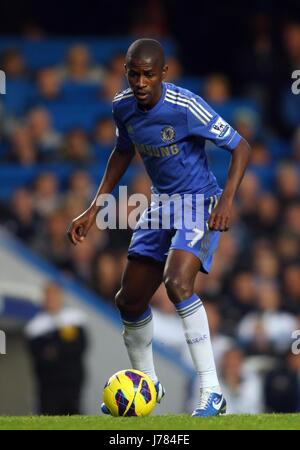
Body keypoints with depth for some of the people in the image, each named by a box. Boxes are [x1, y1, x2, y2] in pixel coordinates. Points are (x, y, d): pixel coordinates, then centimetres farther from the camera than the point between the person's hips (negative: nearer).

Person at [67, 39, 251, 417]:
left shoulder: (186, 108, -24)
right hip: (161, 203, 7)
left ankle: (212, 393, -28)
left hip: (199, 202, -7)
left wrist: (226, 200, -30)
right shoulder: (123, 106, -4)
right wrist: (94, 209, 14)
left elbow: (240, 147, -17)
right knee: (129, 301, 10)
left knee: (177, 282, -31)